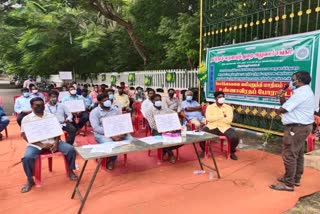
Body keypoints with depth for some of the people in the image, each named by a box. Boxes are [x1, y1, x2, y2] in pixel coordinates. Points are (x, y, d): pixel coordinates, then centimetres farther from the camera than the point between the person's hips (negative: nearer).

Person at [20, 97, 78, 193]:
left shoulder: (51, 116, 11)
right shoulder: (27, 119, 4)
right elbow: (24, 135, -4)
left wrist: (56, 143, -12)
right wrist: (41, 145, -16)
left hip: (52, 141, 2)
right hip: (36, 144, -1)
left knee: (71, 149, -18)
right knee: (27, 158, -30)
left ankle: (70, 171, 6)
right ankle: (30, 180, -2)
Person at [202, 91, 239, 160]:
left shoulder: (228, 107, 5)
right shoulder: (210, 107, 4)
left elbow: (229, 120, -9)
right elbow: (208, 118, -12)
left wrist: (215, 118, -10)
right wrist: (222, 116, -12)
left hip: (224, 128, 0)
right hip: (212, 127, 0)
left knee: (235, 137, -26)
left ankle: (232, 152, 8)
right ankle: (204, 150, 4)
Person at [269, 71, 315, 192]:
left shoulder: (300, 93, -19)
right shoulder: (306, 91, 16)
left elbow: (282, 109, -20)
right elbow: (289, 106, 13)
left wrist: (282, 102, 2)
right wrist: (282, 97, -4)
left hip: (296, 128, -11)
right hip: (303, 126, 11)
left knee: (289, 155, -4)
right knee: (297, 154, 18)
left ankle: (288, 184, 4)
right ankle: (296, 179, 30)